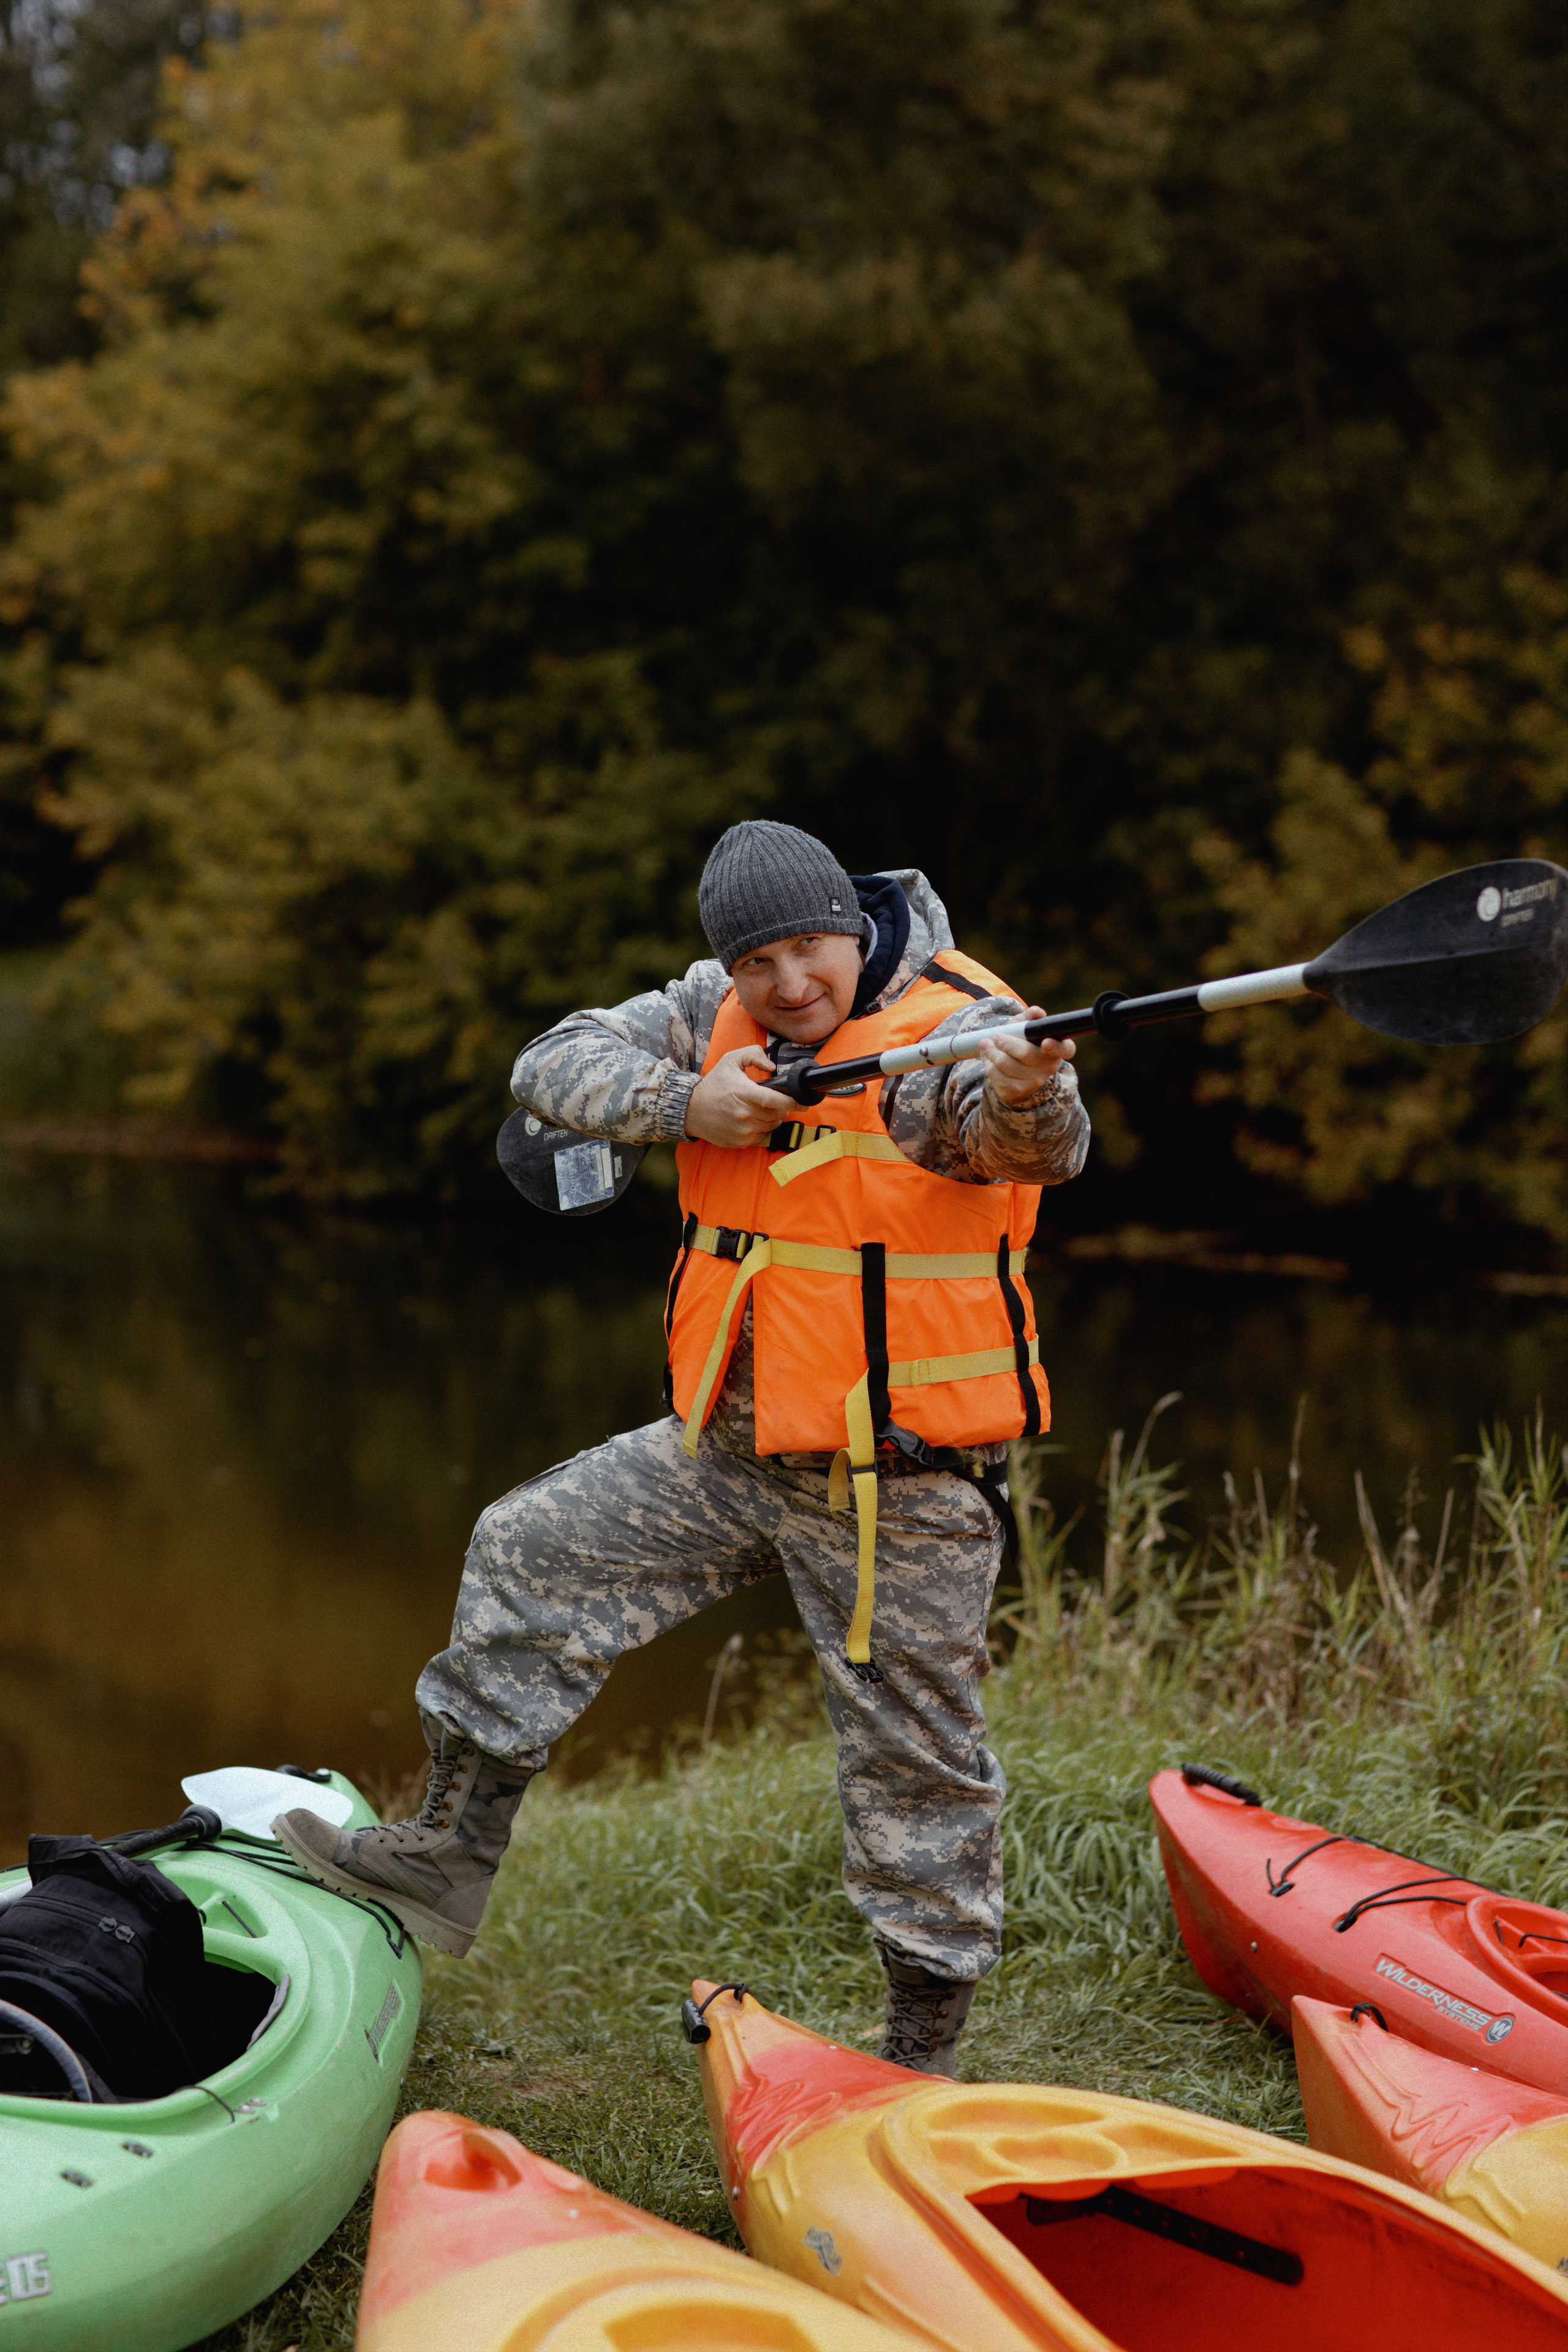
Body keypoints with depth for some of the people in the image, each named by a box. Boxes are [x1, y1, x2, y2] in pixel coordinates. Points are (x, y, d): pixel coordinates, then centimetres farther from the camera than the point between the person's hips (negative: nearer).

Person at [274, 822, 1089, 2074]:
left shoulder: (956, 1027, -17)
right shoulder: (717, 1012, 2)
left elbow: (1031, 1142, -36)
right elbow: (554, 1065, -1)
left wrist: (1024, 1098, -61)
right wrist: (684, 1101, -19)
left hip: (901, 1480, -6)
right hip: (733, 1450, 6)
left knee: (915, 1750, 3)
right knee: (534, 1556, 10)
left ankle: (925, 2048, 18)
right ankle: (452, 1853, 24)